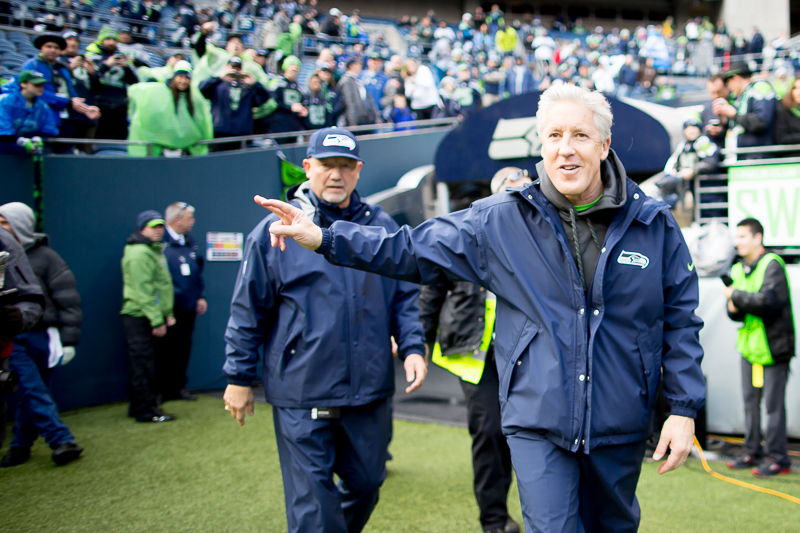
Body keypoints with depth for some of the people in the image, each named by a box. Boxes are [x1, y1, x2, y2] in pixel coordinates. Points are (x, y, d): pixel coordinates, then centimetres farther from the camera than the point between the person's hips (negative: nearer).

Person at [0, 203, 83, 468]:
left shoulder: (45, 256, -1)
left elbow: (68, 299, -3)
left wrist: (69, 339, -7)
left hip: (40, 336, -2)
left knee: (32, 392, 7)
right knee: (32, 390, -7)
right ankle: (62, 441, -6)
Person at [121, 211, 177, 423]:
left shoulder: (155, 251, 19)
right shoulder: (139, 254, -14)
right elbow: (142, 291, -20)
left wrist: (168, 314, 15)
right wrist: (157, 320, -21)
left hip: (149, 318, 10)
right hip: (139, 317, -10)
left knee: (142, 365, 15)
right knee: (143, 364, -5)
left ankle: (138, 407, 23)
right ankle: (146, 411, -1)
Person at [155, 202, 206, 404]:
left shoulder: (189, 242, 15)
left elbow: (198, 272, 21)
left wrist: (201, 296, 15)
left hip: (188, 306, 7)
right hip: (167, 306, -7)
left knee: (183, 347, 12)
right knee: (163, 349, 0)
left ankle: (178, 387, 22)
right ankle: (159, 391, 8)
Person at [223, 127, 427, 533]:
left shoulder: (382, 226, 6)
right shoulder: (275, 229, -2)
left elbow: (404, 296, 11)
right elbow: (248, 312, 1)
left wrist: (412, 347, -4)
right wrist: (239, 378, 2)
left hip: (370, 389, 3)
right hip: (301, 393, -3)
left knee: (367, 484, 17)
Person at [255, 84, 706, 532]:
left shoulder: (654, 224, -2)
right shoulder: (499, 221, -4)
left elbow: (680, 320, 2)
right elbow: (413, 250, -1)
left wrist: (684, 409, -2)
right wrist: (325, 238, -8)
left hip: (620, 428, 2)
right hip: (538, 424, -2)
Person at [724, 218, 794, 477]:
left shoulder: (772, 265, -12)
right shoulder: (738, 269, 13)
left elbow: (768, 301, -26)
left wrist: (736, 295, -17)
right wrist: (734, 309, -6)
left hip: (773, 346, -8)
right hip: (750, 346, 8)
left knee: (773, 403, -4)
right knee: (750, 400, 13)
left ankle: (778, 458, 4)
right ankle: (753, 452, 24)